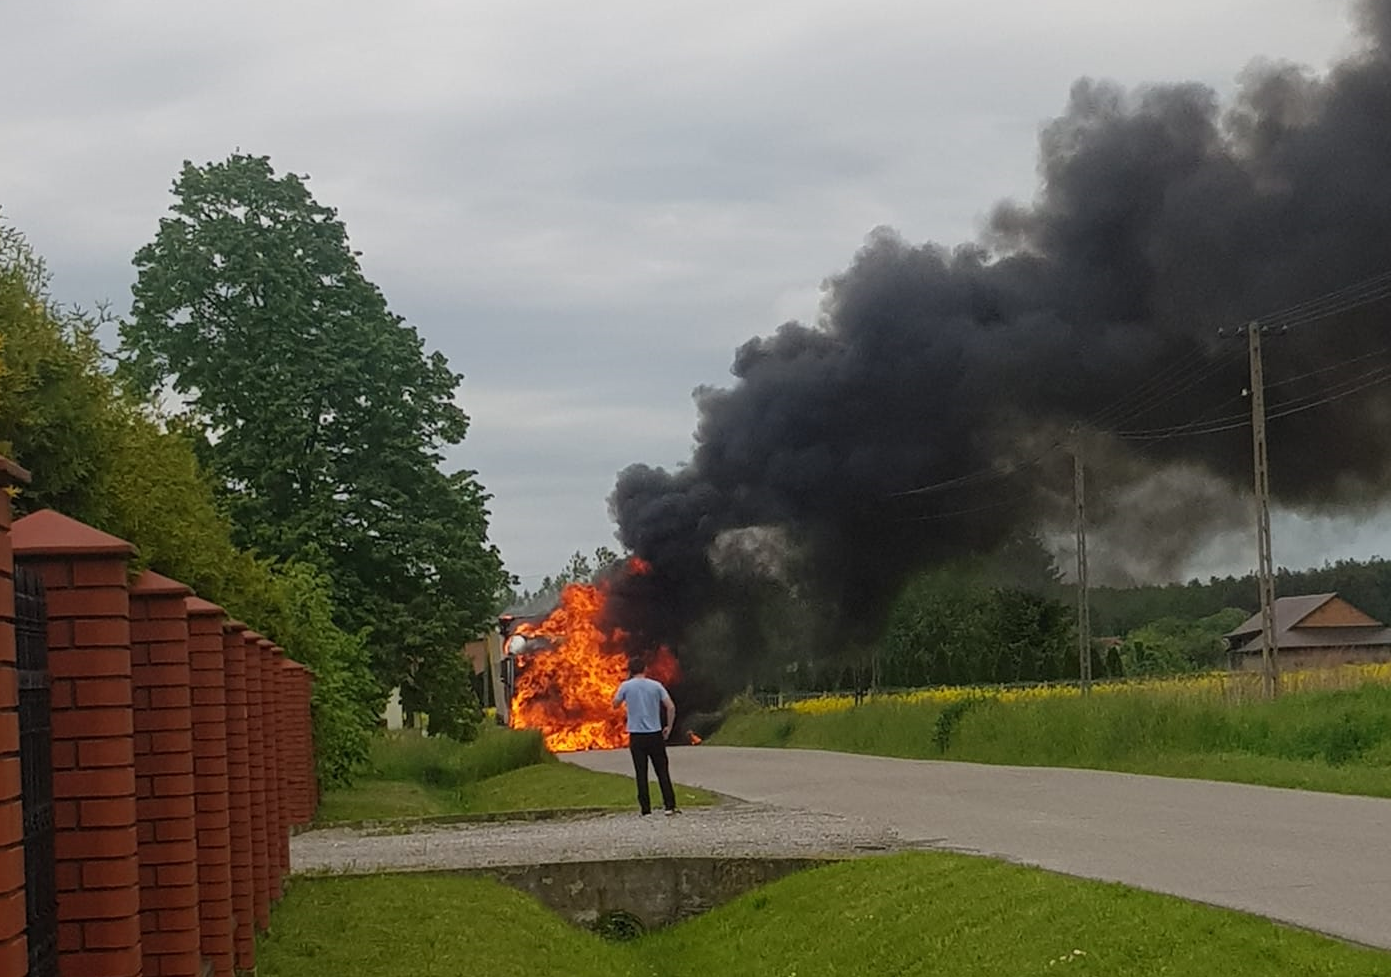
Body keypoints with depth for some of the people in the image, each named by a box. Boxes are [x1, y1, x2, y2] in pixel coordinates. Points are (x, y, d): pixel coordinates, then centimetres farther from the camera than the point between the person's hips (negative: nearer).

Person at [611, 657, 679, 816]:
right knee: (662, 771, 7)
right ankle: (670, 806, 2)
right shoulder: (656, 685, 0)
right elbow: (671, 707, -6)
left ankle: (646, 809, 2)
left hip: (636, 736, 0)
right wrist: (669, 727, 6)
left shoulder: (626, 686, -2)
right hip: (655, 734, 0)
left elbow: (615, 704, 14)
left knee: (641, 773, 4)